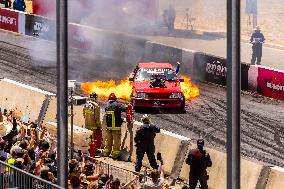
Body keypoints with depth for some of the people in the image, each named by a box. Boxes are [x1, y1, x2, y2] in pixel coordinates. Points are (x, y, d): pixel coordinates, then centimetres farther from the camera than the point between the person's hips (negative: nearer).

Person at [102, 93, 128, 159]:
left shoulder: (107, 107, 6)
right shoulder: (117, 105, -13)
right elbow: (124, 108, -25)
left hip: (108, 126, 5)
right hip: (116, 127, -5)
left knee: (108, 140, 19)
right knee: (116, 141, 3)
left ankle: (106, 152, 28)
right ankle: (115, 154, 6)